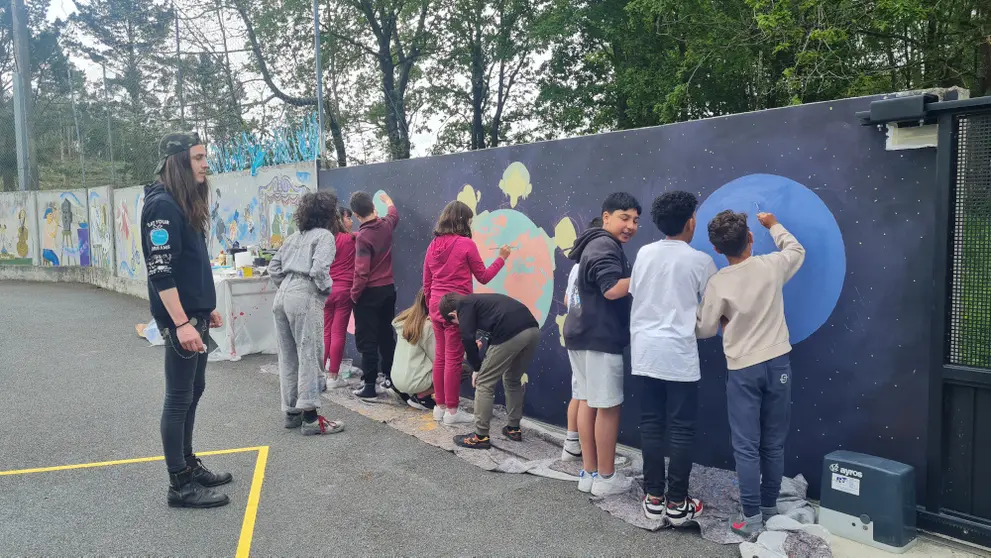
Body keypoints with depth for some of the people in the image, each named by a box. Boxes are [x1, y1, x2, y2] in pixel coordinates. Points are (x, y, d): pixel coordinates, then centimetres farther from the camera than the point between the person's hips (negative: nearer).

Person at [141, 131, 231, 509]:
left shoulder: (185, 203, 14)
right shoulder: (162, 205, -16)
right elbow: (160, 270, -22)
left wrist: (207, 308, 22)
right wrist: (181, 323, -26)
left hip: (195, 314, 10)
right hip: (180, 319, -10)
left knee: (194, 391, 16)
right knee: (179, 398, -3)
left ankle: (188, 465, 28)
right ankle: (180, 485, 6)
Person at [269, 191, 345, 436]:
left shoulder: (296, 236, 20)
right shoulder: (324, 235, -2)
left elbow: (274, 266, 17)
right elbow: (319, 269, -16)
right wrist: (328, 289, 0)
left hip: (282, 296, 8)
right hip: (305, 297, -8)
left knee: (287, 356, 12)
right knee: (310, 355, -4)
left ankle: (291, 411, 21)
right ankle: (309, 417, -4)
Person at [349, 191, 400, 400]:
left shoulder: (363, 236, -19)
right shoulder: (386, 225, 0)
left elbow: (362, 271, -22)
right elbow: (394, 214, 27)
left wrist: (354, 293, -9)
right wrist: (387, 199, 45)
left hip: (369, 293, -7)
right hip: (388, 289, 7)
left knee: (367, 341, -1)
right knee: (386, 336, 16)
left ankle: (370, 386, 0)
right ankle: (391, 378, 23)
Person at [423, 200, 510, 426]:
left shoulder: (433, 245, 7)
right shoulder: (466, 244, -11)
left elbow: (426, 283, 12)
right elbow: (483, 277, -1)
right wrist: (502, 258, 10)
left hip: (437, 305, 7)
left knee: (440, 356, 14)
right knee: (454, 358, 0)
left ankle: (440, 406, 22)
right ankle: (452, 411, 7)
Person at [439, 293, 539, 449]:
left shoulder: (463, 304, 12)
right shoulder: (478, 300, 35)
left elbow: (468, 338, 0)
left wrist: (477, 368, 11)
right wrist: (486, 343, 54)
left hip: (511, 334, -8)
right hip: (533, 329, 8)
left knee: (484, 383, 6)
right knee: (513, 380, 27)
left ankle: (481, 437, 9)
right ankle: (513, 429, 34)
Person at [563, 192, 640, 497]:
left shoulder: (596, 244, 20)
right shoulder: (606, 247, -14)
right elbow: (612, 289, -26)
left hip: (581, 334, 11)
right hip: (599, 338, -10)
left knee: (587, 401, 12)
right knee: (608, 406, -2)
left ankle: (588, 472, 19)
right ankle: (606, 478, 7)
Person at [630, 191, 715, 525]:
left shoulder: (643, 254, 5)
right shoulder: (700, 261, -5)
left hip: (644, 351, 4)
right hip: (679, 354, -4)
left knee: (650, 424, 10)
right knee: (681, 429, 4)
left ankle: (653, 498, 16)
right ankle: (678, 504, 9)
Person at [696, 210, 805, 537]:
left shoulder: (718, 284, -11)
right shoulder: (772, 266, -5)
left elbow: (704, 330, -1)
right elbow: (796, 250, 20)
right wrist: (774, 225, 33)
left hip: (742, 370, -3)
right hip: (777, 363, 3)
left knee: (746, 447, 2)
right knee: (774, 444, 13)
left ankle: (751, 518, 4)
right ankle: (769, 507, 25)